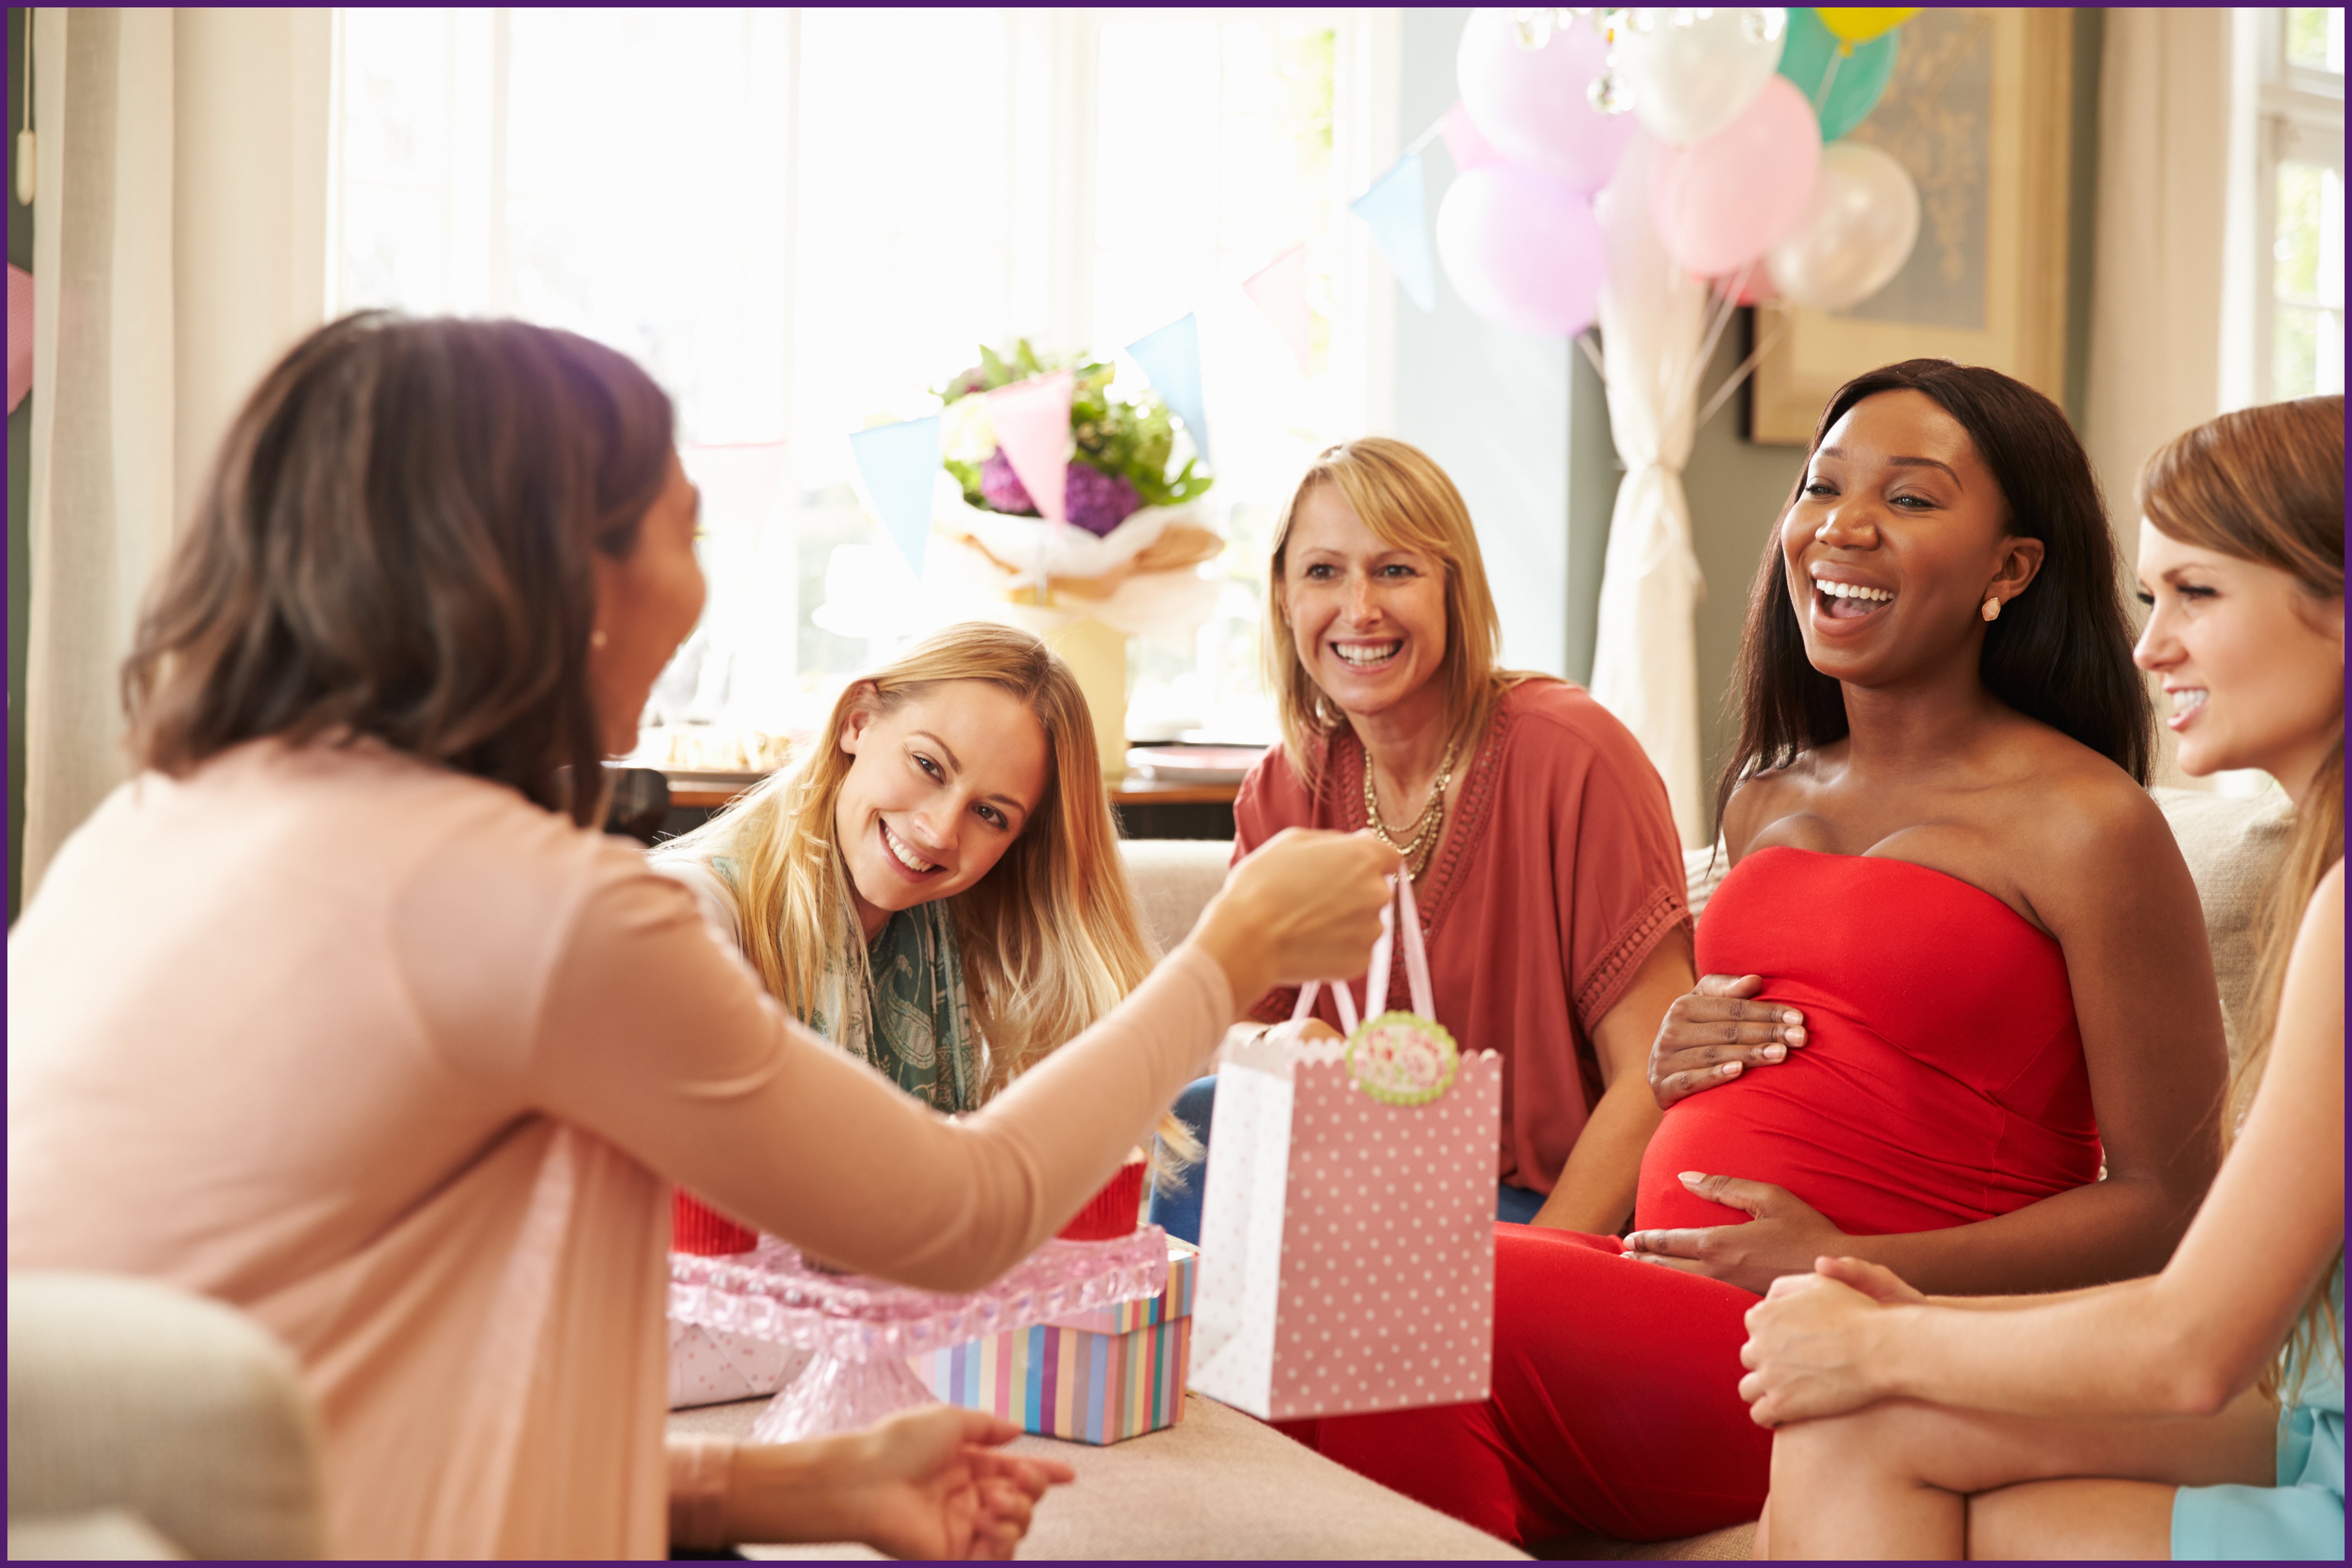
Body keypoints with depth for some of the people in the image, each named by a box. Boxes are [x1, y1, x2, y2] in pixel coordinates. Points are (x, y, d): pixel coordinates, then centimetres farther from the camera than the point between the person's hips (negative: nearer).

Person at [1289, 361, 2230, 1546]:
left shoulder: (2087, 825, -4)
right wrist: (1678, 1064, 6)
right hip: (1673, 1285, 6)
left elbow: (2171, 1202, -6)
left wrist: (1843, 1267, -13)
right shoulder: (1764, 795, 18)